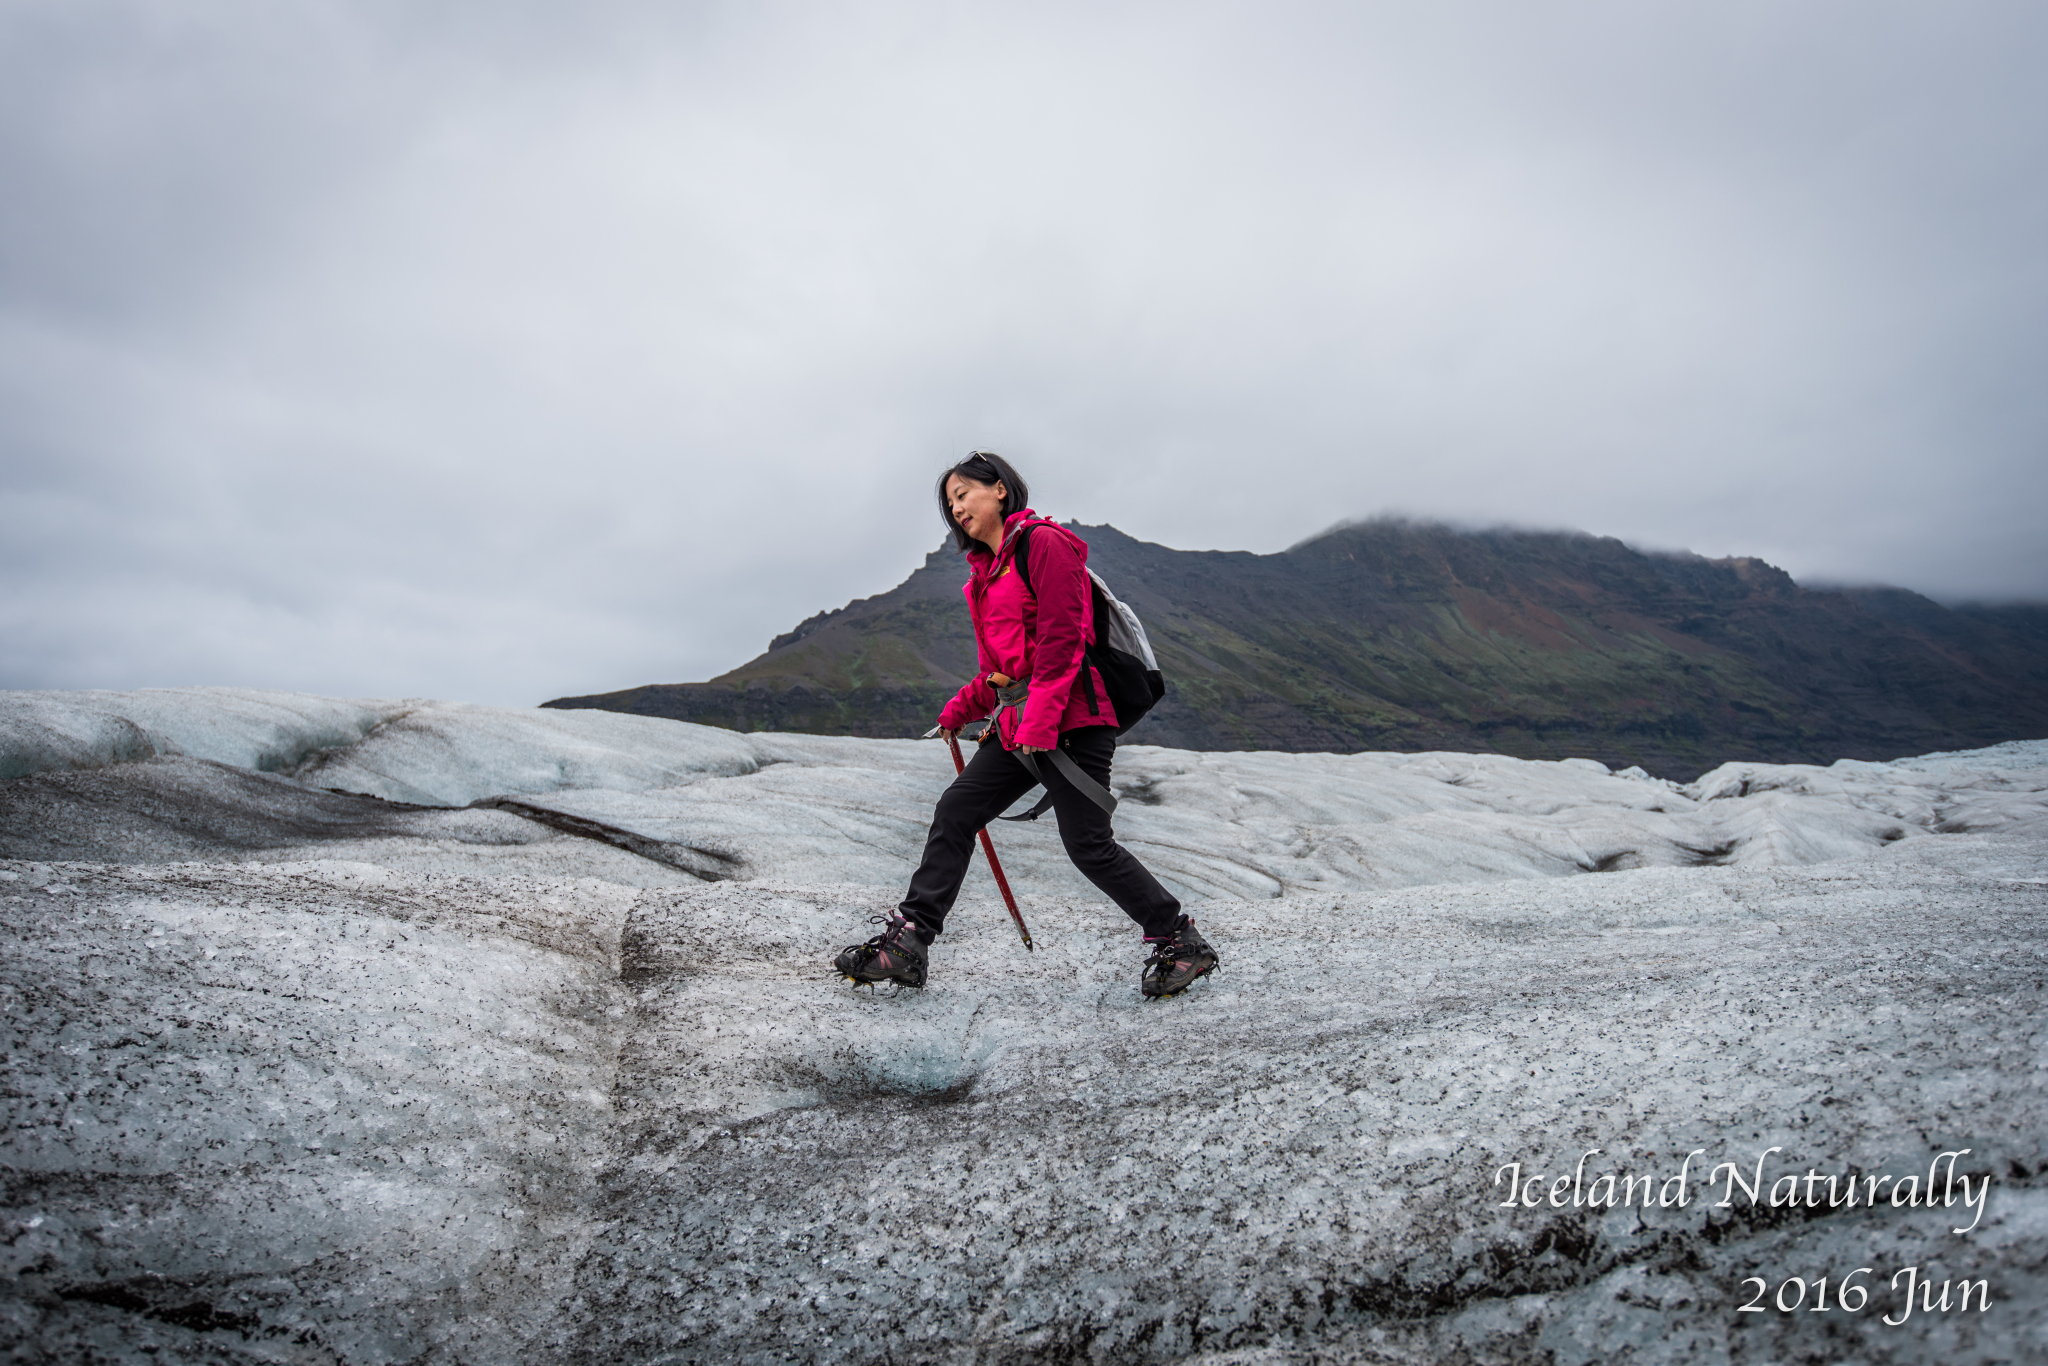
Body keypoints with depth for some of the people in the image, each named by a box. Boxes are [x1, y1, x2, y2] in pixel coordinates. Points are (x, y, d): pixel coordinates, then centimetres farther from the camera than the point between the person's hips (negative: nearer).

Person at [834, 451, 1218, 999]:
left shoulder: (1045, 543, -7)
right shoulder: (985, 569, 20)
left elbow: (1061, 638, -17)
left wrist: (1041, 717, -22)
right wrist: (963, 707, 15)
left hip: (1069, 719, -9)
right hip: (1015, 725, 9)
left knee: (1089, 845, -6)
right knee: (955, 812, 2)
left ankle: (1180, 942, 9)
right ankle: (907, 942, 7)